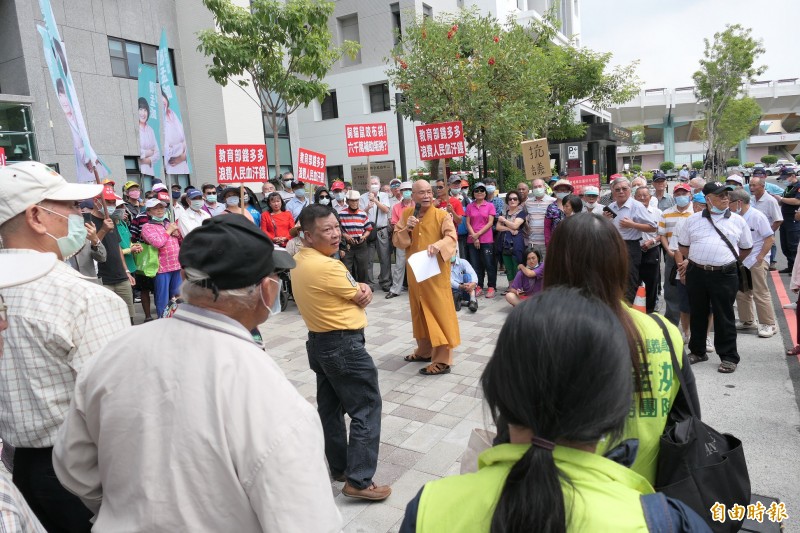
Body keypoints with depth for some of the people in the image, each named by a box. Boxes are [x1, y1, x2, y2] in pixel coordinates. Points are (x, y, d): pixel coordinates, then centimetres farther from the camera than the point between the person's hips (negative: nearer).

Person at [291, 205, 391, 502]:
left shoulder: (300, 260, 5)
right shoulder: (326, 266, -25)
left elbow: (359, 292, 11)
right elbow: (361, 298, -11)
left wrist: (360, 288, -9)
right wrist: (362, 291, 10)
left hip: (319, 343, 10)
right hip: (344, 346, -10)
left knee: (330, 408, 18)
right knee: (366, 410, 0)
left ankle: (339, 467, 32)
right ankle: (359, 481, 5)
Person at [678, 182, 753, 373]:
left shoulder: (737, 221, 5)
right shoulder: (693, 220, 7)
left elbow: (746, 248, 14)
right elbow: (683, 246, 14)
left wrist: (728, 262, 9)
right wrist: (696, 261, 7)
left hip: (724, 276, -2)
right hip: (696, 273, 2)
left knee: (724, 317, 3)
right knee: (697, 314, 12)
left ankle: (729, 357, 14)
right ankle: (697, 351, 26)